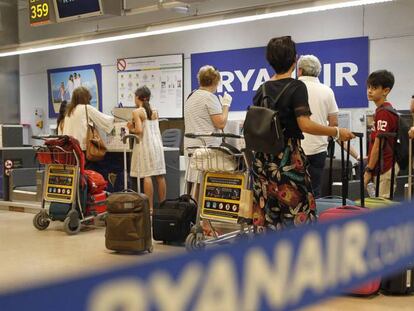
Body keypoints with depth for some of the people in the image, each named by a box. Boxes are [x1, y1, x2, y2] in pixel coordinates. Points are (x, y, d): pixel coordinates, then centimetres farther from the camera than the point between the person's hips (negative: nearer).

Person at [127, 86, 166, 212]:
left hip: (145, 145, -6)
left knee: (147, 176, -7)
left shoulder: (137, 112, -7)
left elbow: (139, 130, -16)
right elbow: (151, 128, 13)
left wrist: (131, 129, 4)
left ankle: (150, 207, -9)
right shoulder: (155, 112, 12)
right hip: (157, 144, 6)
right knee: (160, 176, 6)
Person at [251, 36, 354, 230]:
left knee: (267, 217, 8)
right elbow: (305, 125, -18)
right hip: (288, 158, -6)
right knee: (295, 216, 1)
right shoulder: (296, 87, -8)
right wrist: (336, 132, -10)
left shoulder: (262, 90, 9)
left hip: (263, 158, 6)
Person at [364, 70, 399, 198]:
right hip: (385, 167, 10)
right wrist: (371, 168, 20)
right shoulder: (384, 110, 14)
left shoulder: (383, 112, -16)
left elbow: (378, 145, -18)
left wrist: (368, 170, -15)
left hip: (384, 168, -10)